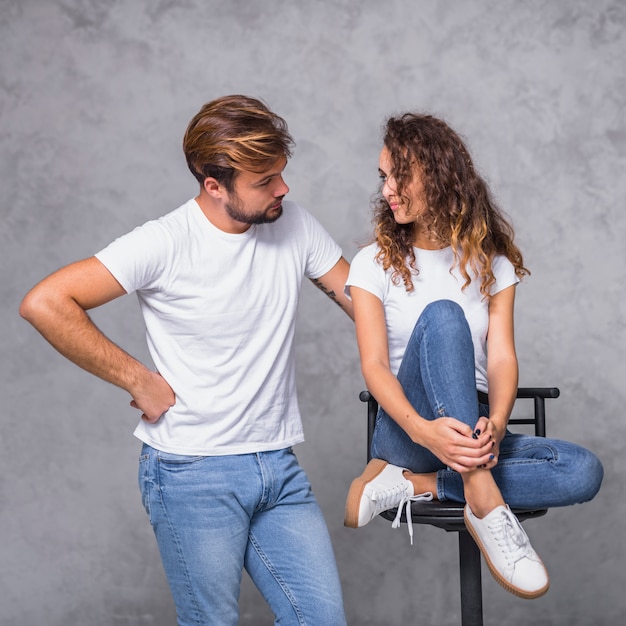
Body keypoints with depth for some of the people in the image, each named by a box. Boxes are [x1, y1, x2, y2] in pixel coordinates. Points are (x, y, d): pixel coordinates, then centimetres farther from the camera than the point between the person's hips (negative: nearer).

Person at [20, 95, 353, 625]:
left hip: (279, 467, 5)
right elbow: (44, 304, -17)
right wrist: (137, 380, -14)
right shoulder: (166, 244, -14)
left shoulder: (294, 227, 1)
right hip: (193, 472, -4)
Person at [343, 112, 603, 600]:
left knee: (584, 471, -24)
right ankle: (484, 502, -40)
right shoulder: (376, 263, 2)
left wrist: (495, 424, -26)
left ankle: (416, 485, -21)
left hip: (474, 432, 3)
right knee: (442, 316, -31)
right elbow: (374, 366, -10)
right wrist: (421, 429, -31)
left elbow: (501, 357, -4)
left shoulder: (490, 262, 8)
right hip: (407, 428, -3)